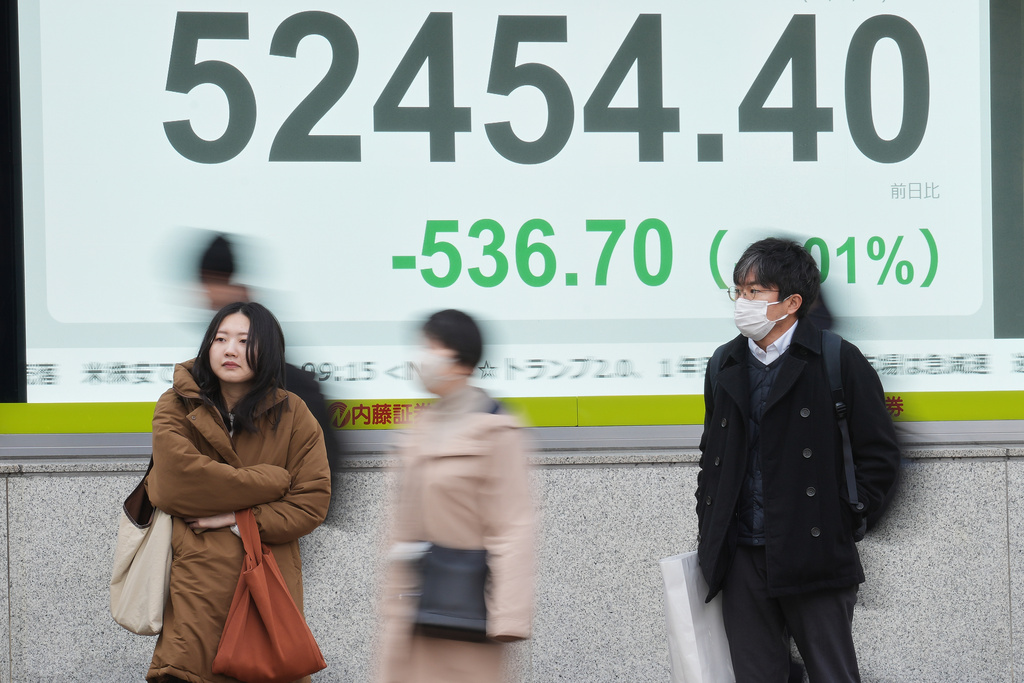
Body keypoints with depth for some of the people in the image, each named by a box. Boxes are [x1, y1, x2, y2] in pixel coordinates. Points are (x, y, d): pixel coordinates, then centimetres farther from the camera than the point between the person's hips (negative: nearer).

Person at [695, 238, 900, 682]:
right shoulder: (725, 366, 12)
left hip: (814, 561, -4)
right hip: (742, 560, 5)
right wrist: (708, 530, 12)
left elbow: (880, 456, -3)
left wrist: (838, 524, -7)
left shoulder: (840, 362, -4)